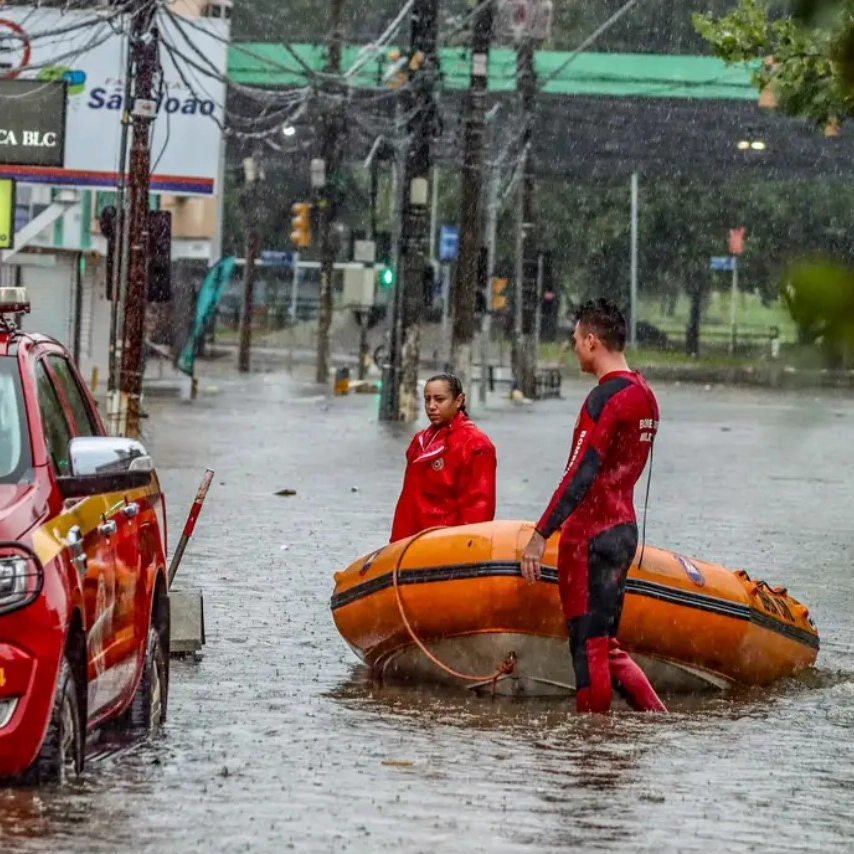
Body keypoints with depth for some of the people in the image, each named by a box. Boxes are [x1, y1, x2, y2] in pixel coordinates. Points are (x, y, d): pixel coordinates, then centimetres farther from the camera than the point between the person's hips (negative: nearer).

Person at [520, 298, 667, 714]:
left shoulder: (605, 398, -16)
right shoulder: (644, 394, 12)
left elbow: (580, 475, -22)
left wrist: (540, 535, -21)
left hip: (591, 535, -9)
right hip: (624, 528, 9)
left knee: (588, 645, -3)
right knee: (604, 643, 15)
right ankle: (659, 719, 10)